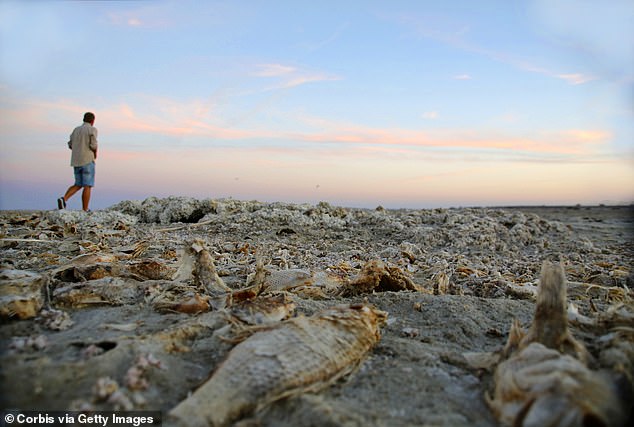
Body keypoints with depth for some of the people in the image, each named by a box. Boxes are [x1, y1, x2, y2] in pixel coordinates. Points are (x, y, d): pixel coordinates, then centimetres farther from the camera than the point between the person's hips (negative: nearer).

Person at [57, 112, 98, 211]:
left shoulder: (76, 129, 15)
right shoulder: (92, 129, -5)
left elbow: (71, 145, 16)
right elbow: (93, 145, -16)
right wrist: (95, 154, 4)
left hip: (76, 161, 7)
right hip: (87, 161, -7)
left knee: (78, 185, 16)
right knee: (87, 186, -3)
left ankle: (64, 199, -8)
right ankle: (85, 211, -4)